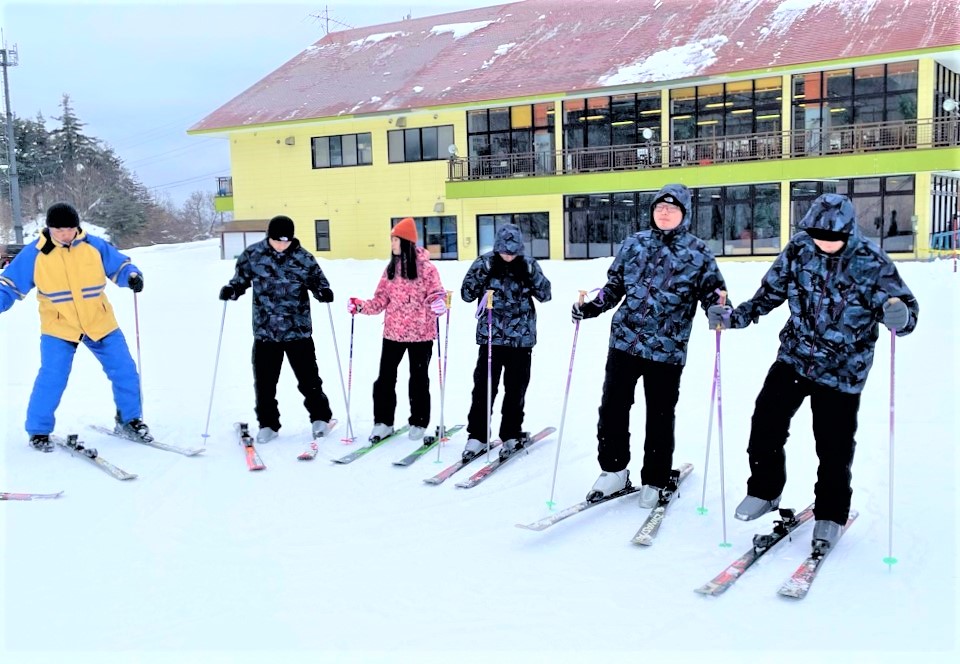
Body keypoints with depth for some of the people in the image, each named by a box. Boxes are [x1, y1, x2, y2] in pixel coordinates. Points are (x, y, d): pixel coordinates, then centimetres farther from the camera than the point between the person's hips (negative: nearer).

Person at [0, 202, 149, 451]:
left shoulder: (94, 245, -6)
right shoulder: (34, 253, -8)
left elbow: (119, 265, 4)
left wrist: (132, 276, -18)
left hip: (100, 323, 2)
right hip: (58, 328, -2)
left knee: (124, 371, 2)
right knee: (52, 378, -12)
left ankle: (129, 420, 22)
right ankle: (38, 430, 9)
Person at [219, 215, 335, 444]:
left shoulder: (304, 258, -5)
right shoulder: (252, 255, -2)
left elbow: (317, 281, 4)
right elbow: (241, 279, 10)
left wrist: (324, 292, -18)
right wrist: (231, 291, -10)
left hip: (298, 330, -1)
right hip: (264, 331, 1)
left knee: (308, 378, 6)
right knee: (264, 382, 6)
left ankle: (320, 417, 25)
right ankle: (268, 424, 22)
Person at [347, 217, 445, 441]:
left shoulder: (425, 268, -9)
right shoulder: (390, 268, 7)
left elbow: (435, 293, -11)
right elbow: (381, 300, 9)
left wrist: (439, 303, -32)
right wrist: (361, 306, -5)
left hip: (420, 333, -4)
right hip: (393, 332, 4)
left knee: (419, 379, 9)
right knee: (385, 377, 6)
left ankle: (419, 423, 22)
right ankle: (383, 422, 17)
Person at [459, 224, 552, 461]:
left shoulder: (529, 265, 0)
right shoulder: (485, 263, -2)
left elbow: (545, 295, -2)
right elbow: (467, 295, -2)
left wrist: (531, 274, -16)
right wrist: (481, 275, -17)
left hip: (521, 337, 1)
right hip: (491, 335, -1)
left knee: (516, 388, 7)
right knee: (484, 385, -2)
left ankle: (512, 435, 20)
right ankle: (477, 435, 8)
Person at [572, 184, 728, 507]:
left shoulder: (698, 252, 2)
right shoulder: (634, 244, 9)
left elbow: (712, 292, 1)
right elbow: (614, 286, 16)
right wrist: (590, 307, 3)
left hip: (667, 349, -2)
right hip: (624, 340, 3)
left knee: (660, 417, 6)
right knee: (612, 407, 5)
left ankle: (654, 481, 22)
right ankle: (613, 470, 22)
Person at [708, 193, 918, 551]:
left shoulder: (872, 262, -14)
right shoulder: (799, 249, -6)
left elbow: (906, 307, -11)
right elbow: (770, 292, 6)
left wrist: (899, 315, -35)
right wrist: (734, 316, -5)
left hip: (842, 371, -3)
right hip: (793, 357, 3)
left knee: (834, 448, 2)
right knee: (765, 426, -1)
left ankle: (831, 515, 24)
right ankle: (764, 491, 22)